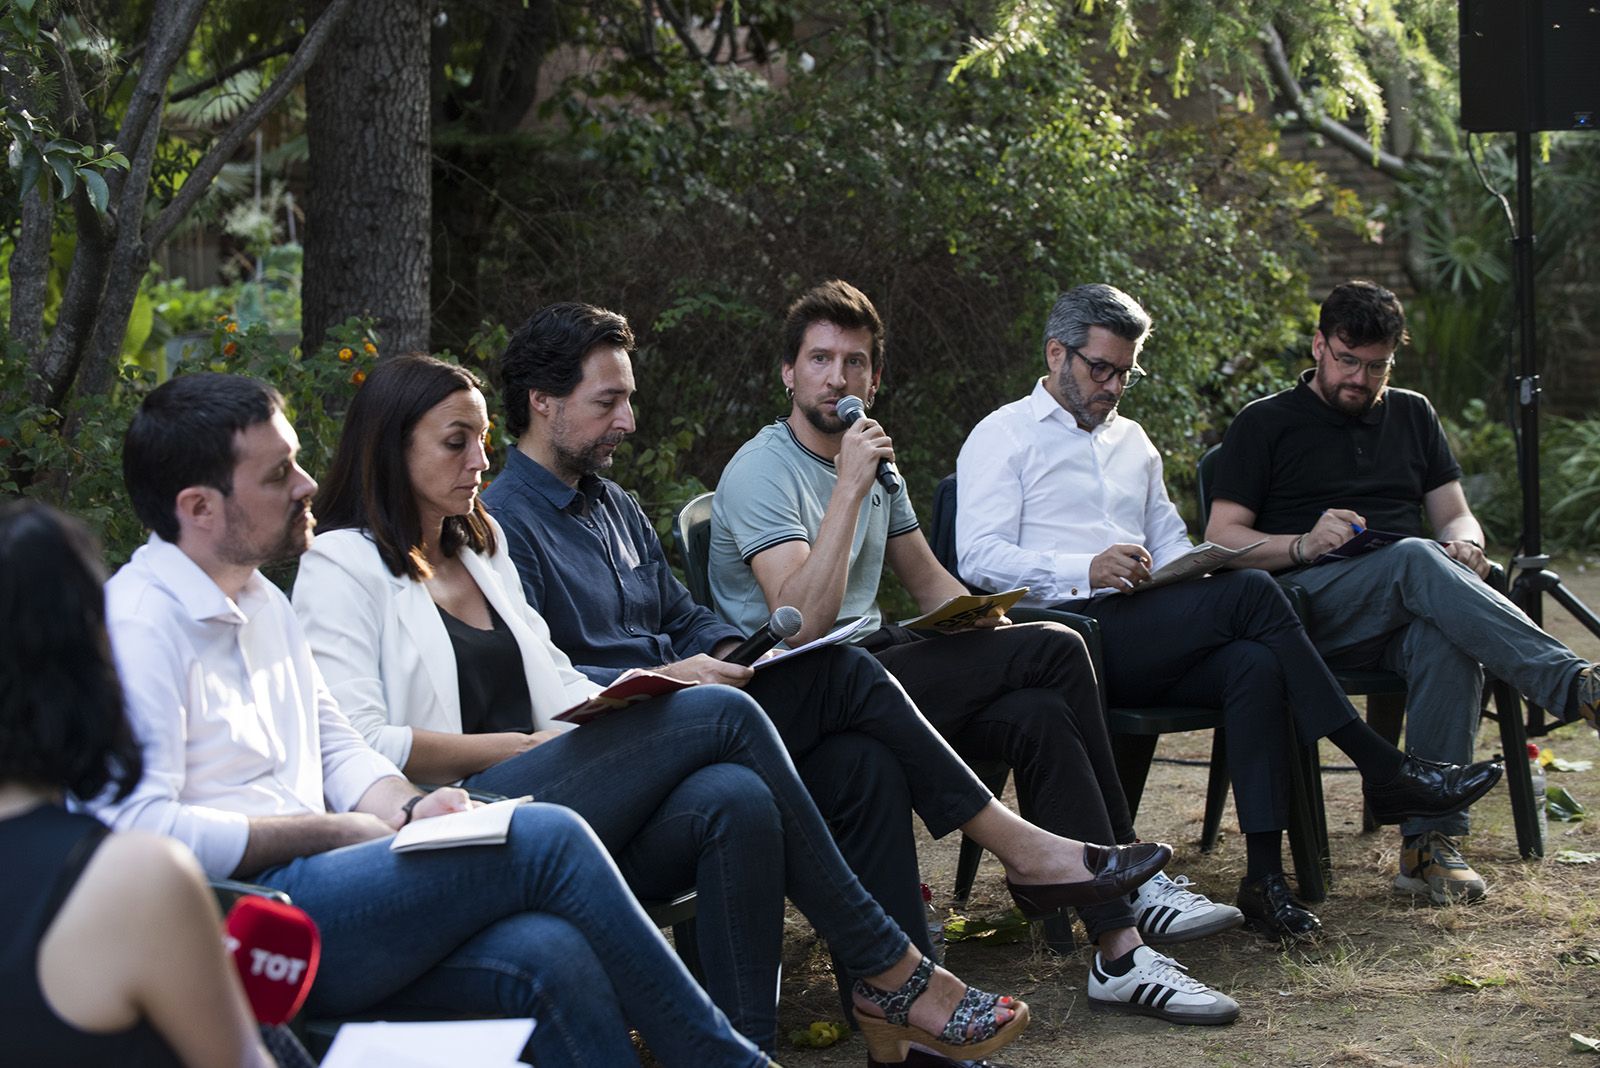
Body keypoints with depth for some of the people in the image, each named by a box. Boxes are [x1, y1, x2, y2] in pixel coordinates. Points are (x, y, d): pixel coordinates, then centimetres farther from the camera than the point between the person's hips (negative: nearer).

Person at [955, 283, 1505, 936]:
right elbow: (978, 557, -6)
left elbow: (1169, 542, 27)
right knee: (1251, 591, -24)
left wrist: (1190, 571, 1)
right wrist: (1087, 570, -21)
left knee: (1256, 666, -28)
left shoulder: (1131, 440, 29)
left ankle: (1265, 875, -32)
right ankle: (1385, 772, -19)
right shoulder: (1003, 436, 7)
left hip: (1144, 642, 6)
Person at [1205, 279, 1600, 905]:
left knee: (1446, 637, -36)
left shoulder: (1412, 415, 26)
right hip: (1310, 606, -3)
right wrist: (1303, 544, -14)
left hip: (1406, 608, 3)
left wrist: (1463, 545, -3)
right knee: (1418, 560, -35)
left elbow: (1456, 516, 22)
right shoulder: (1265, 424, 13)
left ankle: (1430, 842, -38)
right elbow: (1220, 538, 4)